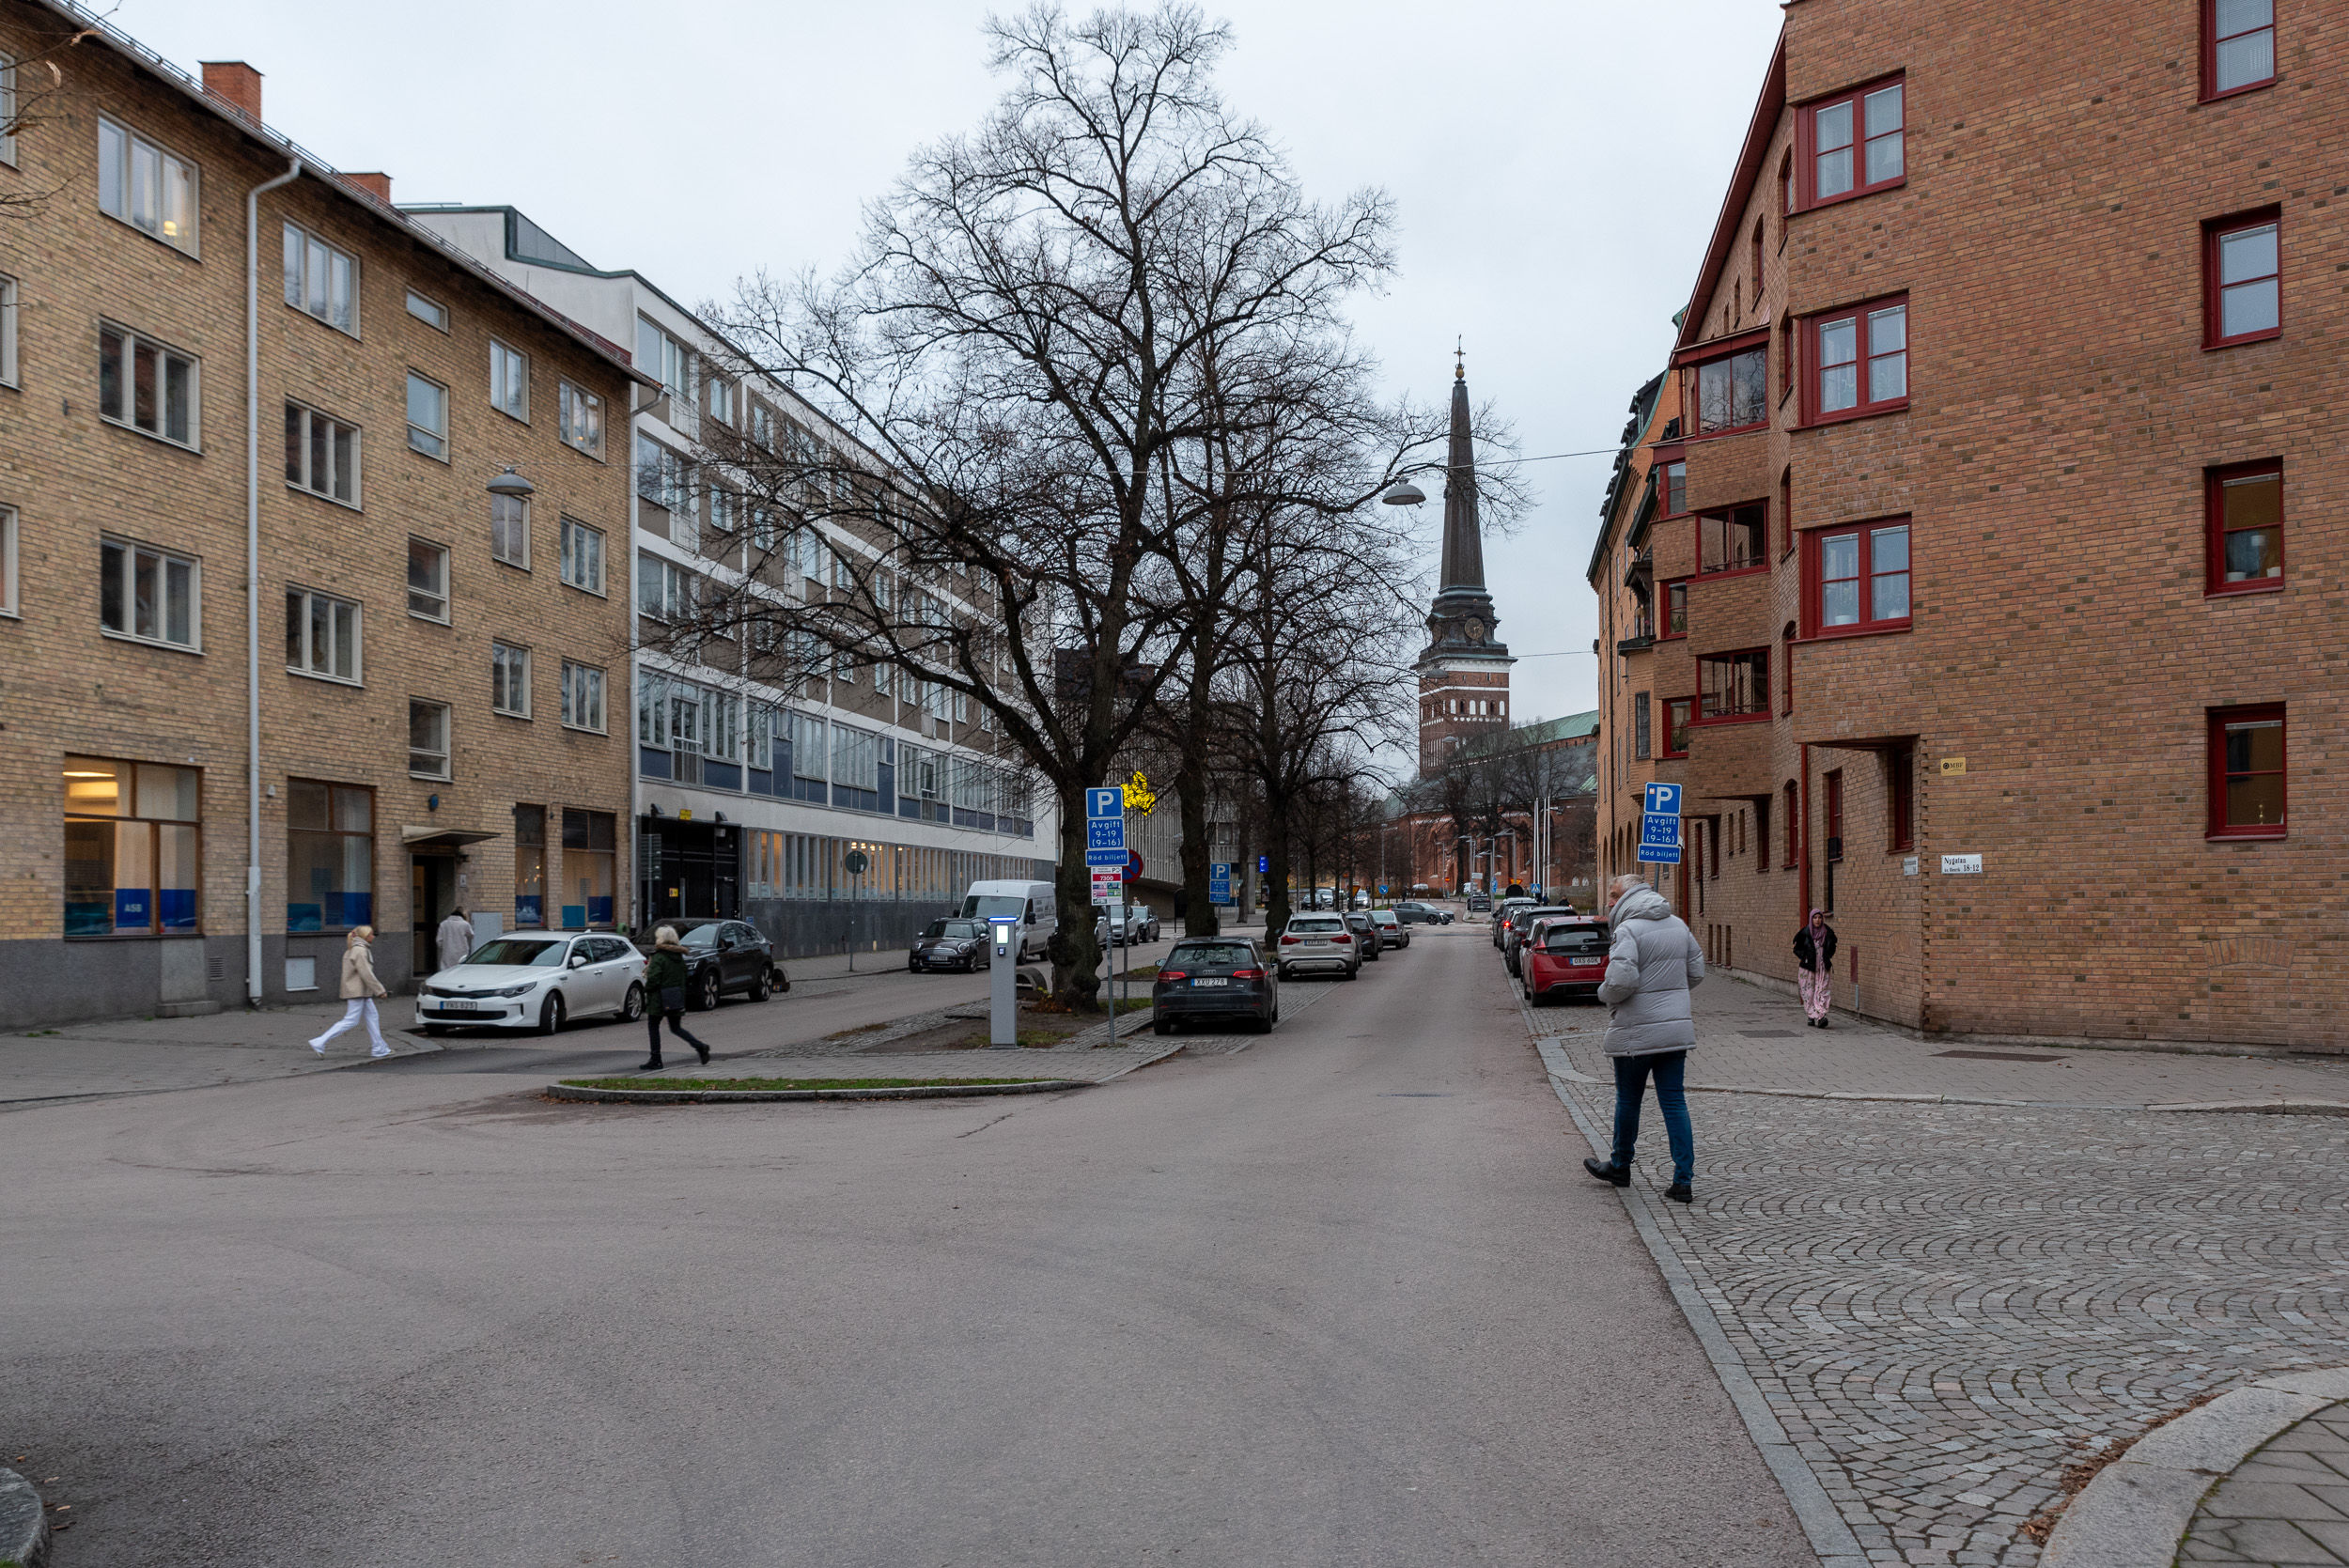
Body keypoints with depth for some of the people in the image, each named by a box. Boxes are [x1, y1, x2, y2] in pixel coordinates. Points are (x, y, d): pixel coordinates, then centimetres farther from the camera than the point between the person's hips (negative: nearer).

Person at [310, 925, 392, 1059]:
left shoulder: (353, 950, 15)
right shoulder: (360, 951, -16)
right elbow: (366, 974, -20)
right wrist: (379, 990, -15)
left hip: (361, 992, 10)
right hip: (357, 992, -10)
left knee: (372, 1017, 11)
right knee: (351, 1021, -8)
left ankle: (380, 1049, 14)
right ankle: (319, 1043, -6)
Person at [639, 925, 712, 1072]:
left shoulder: (658, 957, -15)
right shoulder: (679, 956, 8)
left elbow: (653, 980, -19)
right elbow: (685, 976, 13)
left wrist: (646, 989, -2)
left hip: (660, 999, -7)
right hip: (677, 998, 7)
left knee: (653, 1027, 7)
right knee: (676, 1028, 14)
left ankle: (655, 1061, 8)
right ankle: (700, 1047, -5)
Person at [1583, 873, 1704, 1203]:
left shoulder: (1628, 930, -16)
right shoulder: (1678, 925, 8)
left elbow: (1621, 979, -25)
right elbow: (1697, 972, 14)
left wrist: (1605, 994, -5)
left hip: (1636, 1033, -6)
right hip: (1676, 1028, 6)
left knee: (1628, 1100, 12)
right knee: (1675, 1102, 6)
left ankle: (1620, 1166, 30)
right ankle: (1683, 1181, 2)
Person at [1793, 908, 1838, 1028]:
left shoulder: (1828, 932, 1)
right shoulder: (1805, 933, -4)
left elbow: (1832, 947, 19)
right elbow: (1797, 948, 6)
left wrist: (1828, 956, 6)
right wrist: (1804, 957, -8)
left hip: (1824, 968, 1)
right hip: (1808, 968, -1)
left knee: (1823, 992, -8)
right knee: (1809, 993, 1)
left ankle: (1820, 1017, -15)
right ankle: (1811, 1015, 15)